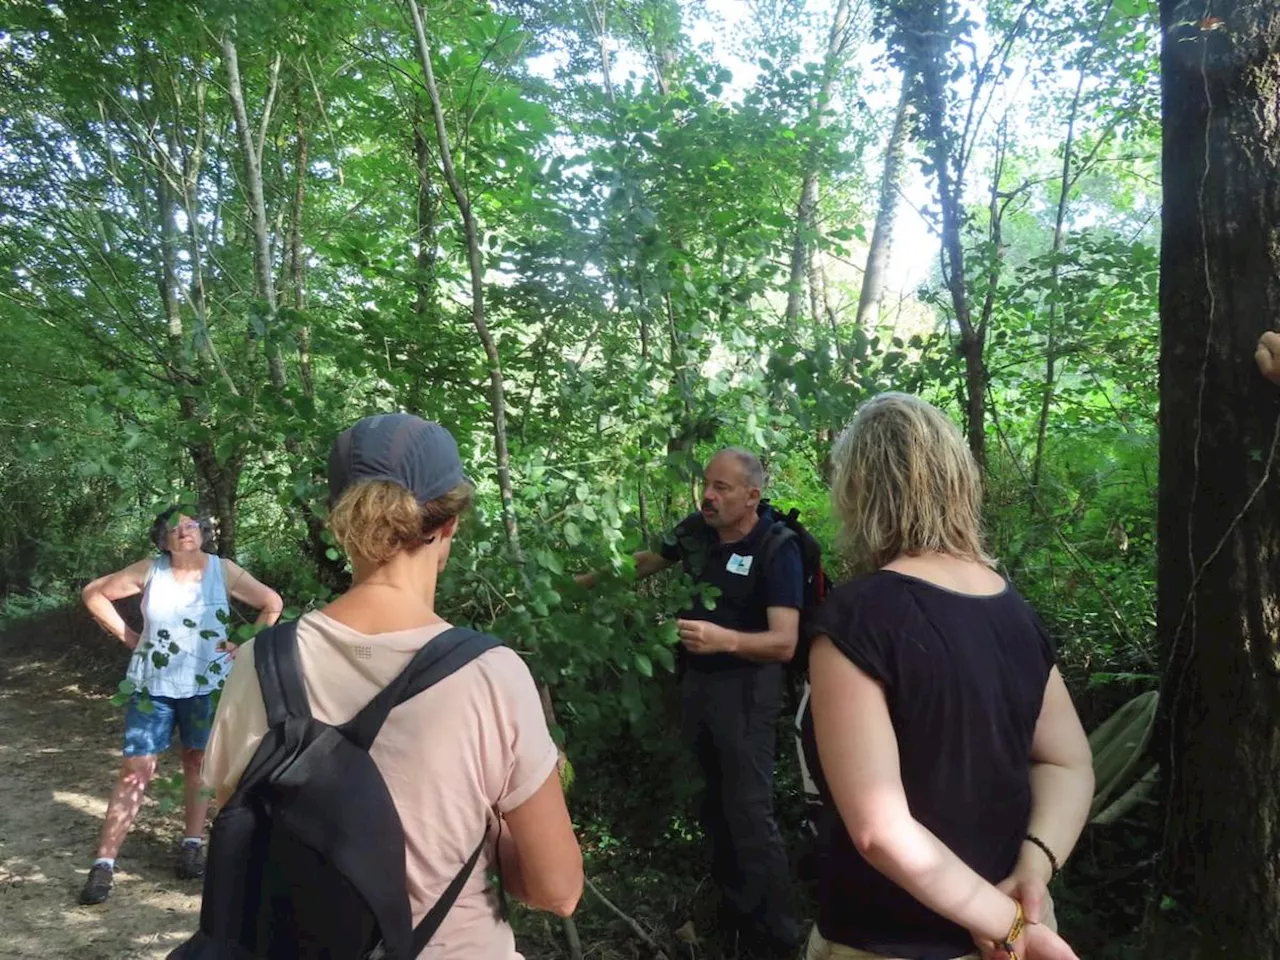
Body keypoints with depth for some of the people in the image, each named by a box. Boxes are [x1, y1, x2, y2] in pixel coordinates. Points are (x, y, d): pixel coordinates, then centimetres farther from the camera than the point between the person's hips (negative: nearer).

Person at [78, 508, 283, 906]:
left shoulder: (224, 571, -6)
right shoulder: (150, 570, -5)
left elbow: (272, 604, 1)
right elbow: (93, 593, 5)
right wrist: (127, 635, 0)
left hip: (206, 687, 0)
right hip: (152, 687, 0)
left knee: (197, 764, 12)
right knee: (135, 771, -2)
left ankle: (192, 844, 26)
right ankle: (104, 863, 5)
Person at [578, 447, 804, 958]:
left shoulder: (777, 550, -21)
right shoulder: (695, 529, -3)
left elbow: (784, 643, -29)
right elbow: (646, 562, 17)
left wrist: (725, 639, -45)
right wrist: (584, 580, 14)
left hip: (744, 686, -7)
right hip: (695, 680, 7)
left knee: (749, 811, -7)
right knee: (715, 800, 18)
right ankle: (733, 908, 34)